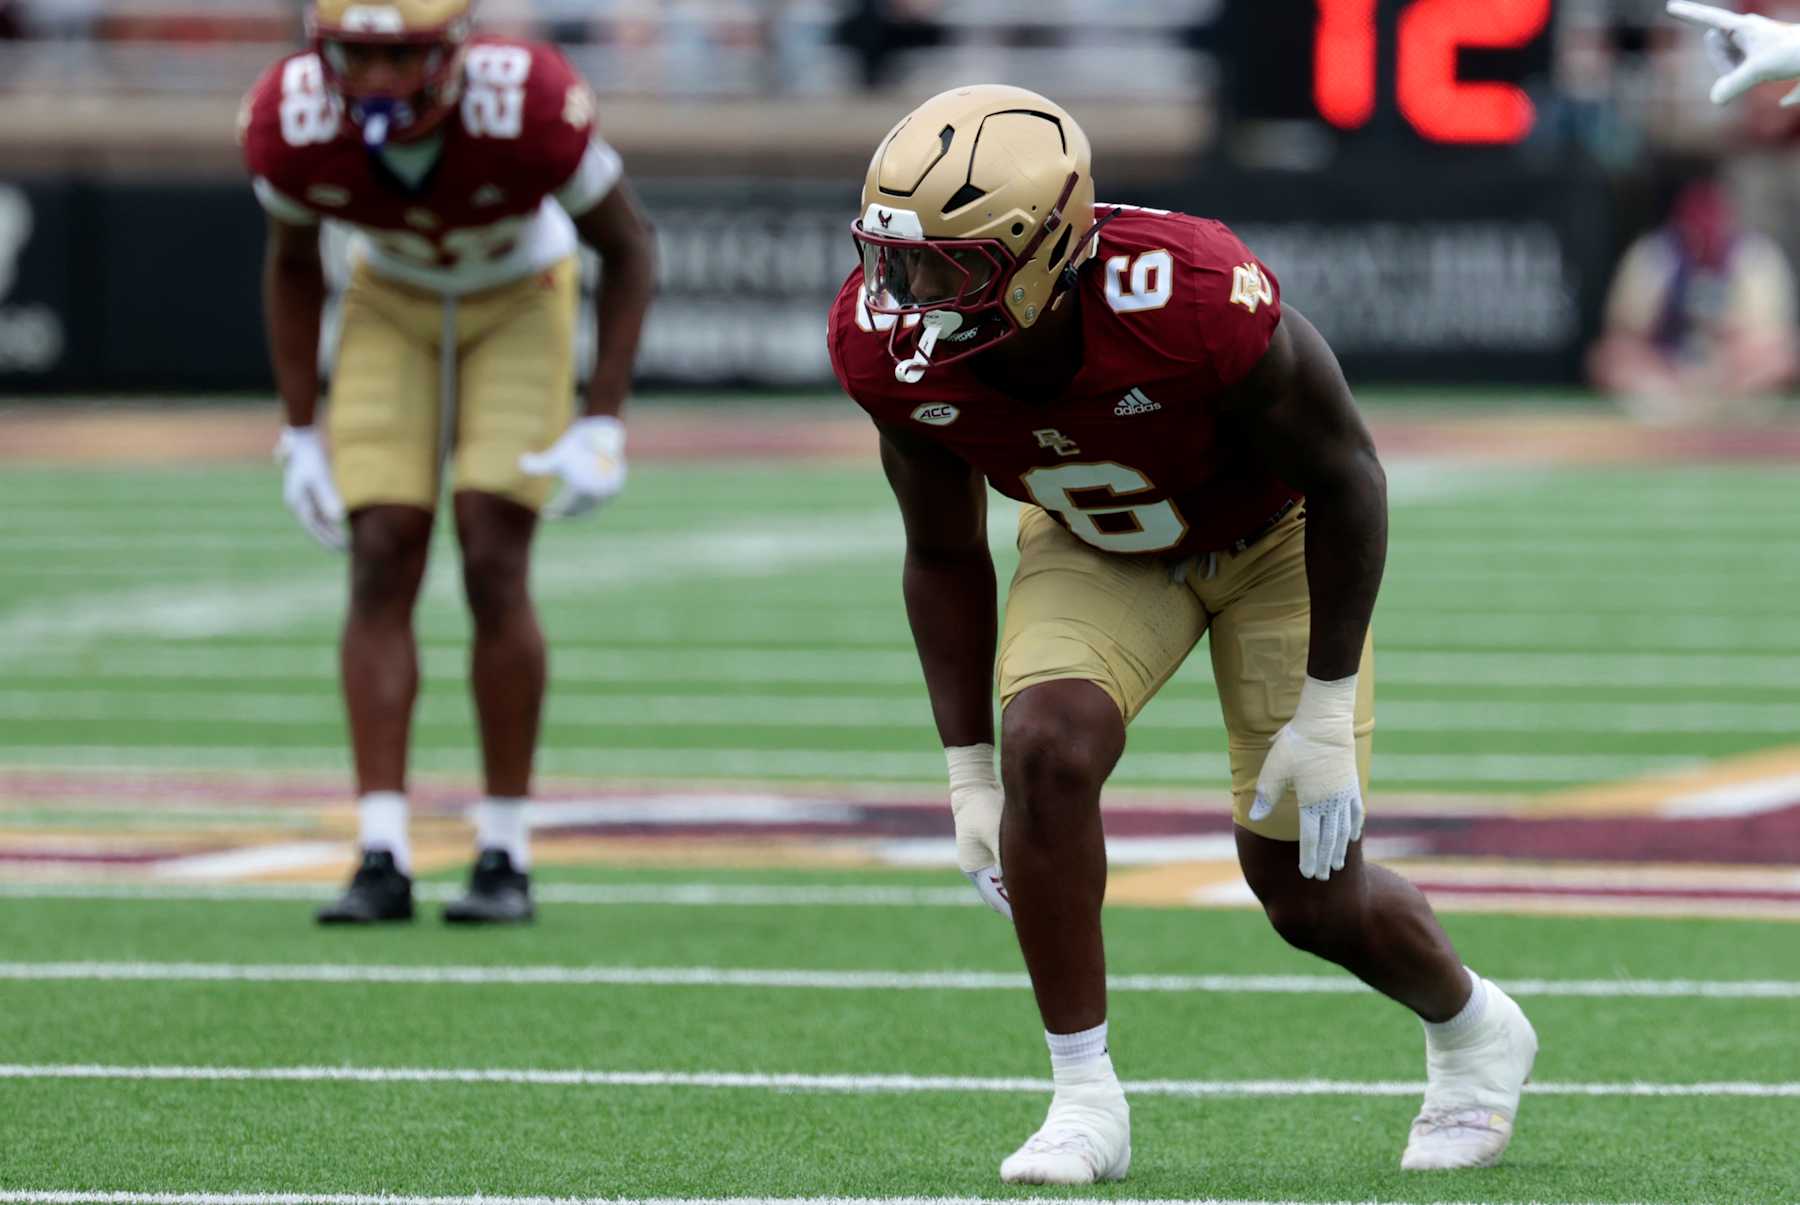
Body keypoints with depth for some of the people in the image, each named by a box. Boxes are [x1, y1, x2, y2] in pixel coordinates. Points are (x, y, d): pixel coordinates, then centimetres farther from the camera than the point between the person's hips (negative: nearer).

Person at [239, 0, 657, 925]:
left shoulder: (527, 109, -35)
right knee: (382, 564, -10)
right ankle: (382, 857, -10)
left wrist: (602, 426, -21)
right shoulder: (295, 126, -27)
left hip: (518, 303, -2)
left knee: (494, 563, -14)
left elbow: (627, 248, -17)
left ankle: (505, 855, -4)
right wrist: (300, 436, -5)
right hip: (392, 305, 2)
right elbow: (292, 266, -4)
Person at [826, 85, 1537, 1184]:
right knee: (1046, 753, -25)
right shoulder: (891, 344, -27)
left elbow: (1343, 476, -24)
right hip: (1095, 543, 3)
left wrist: (1327, 715, -20)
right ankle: (1086, 1100, -10)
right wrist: (969, 775, -8)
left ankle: (1473, 1026, 34)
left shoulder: (1197, 304, -43)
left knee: (1308, 893, 0)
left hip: (1275, 534, -3)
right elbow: (945, 558, -8)